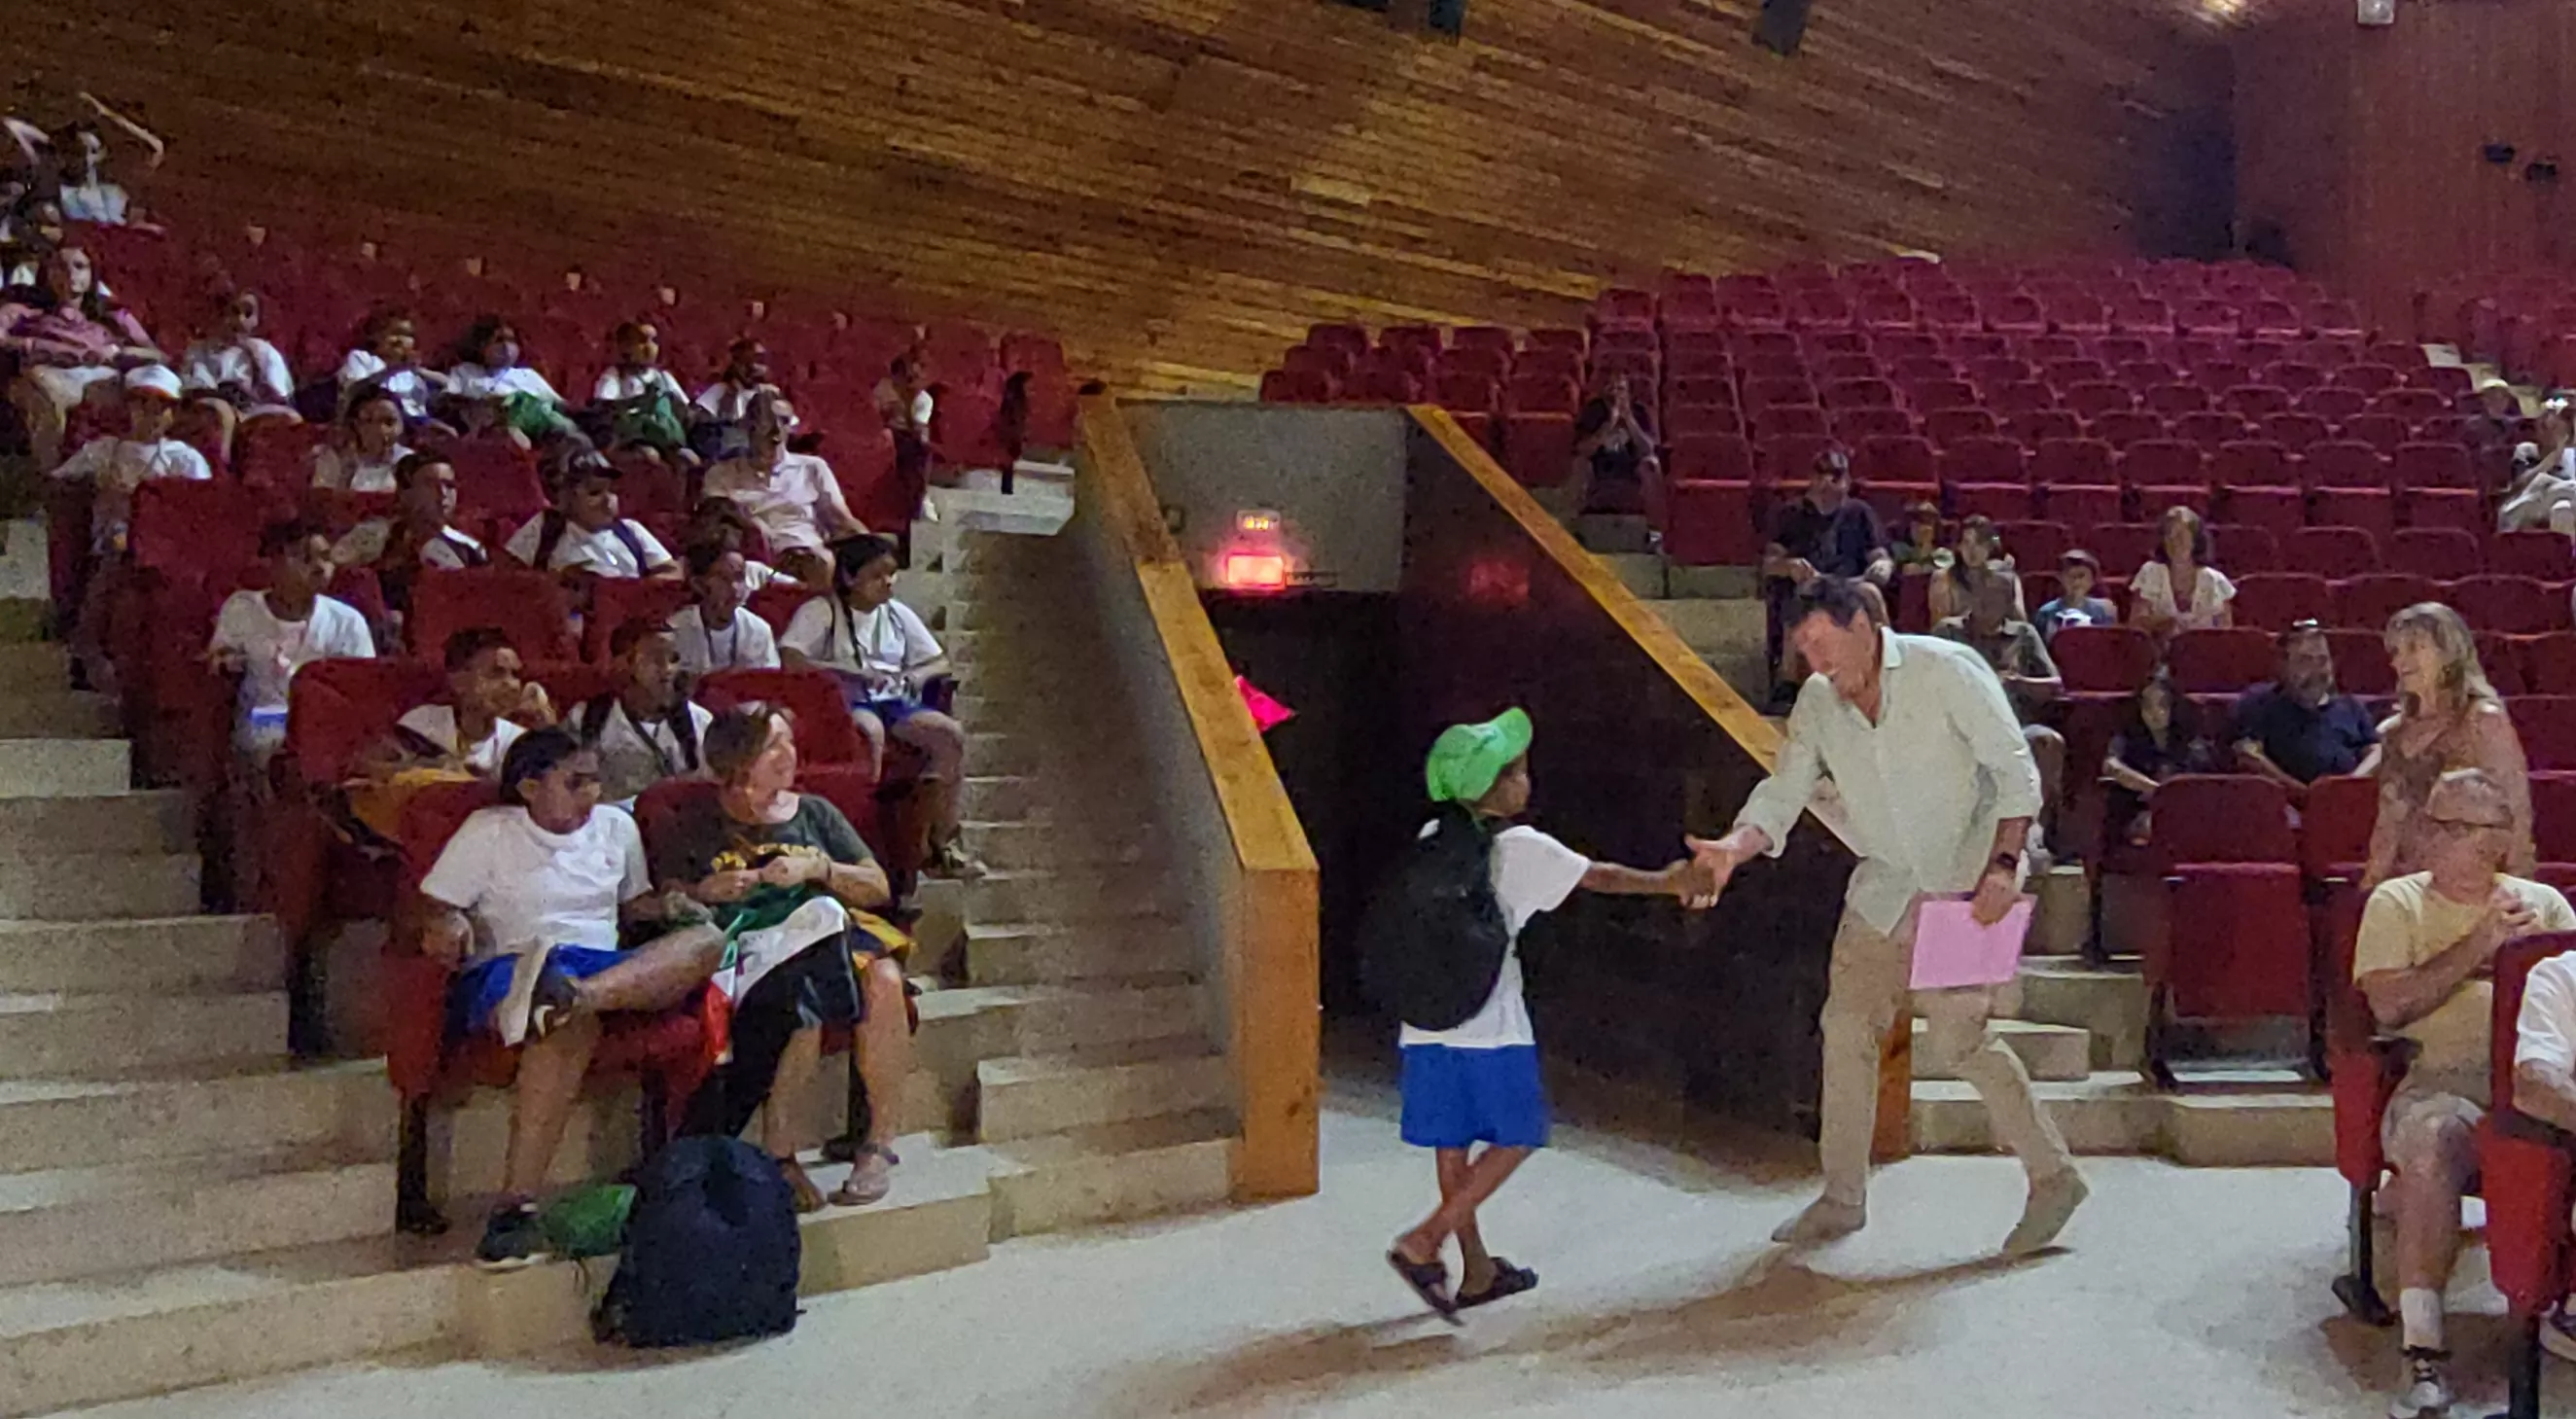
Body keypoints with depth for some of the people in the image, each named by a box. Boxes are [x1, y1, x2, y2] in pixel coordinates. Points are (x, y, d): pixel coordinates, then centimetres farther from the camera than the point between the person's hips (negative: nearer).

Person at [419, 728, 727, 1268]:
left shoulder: (616, 826, 22)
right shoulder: (488, 831, 10)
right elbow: (435, 908, 6)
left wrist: (670, 910, 7)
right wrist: (448, 927, -18)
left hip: (606, 968, 5)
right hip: (510, 967, -4)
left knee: (706, 940, -24)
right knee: (571, 1024, -42)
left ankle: (578, 996, -49)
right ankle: (515, 1206, -46)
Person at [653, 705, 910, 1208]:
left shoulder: (814, 812, 22)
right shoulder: (695, 826, 15)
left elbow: (878, 888, 14)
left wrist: (817, 870, -2)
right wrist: (705, 892, -12)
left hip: (826, 933, 3)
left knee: (884, 980, -31)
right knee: (798, 999, -38)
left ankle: (880, 1143, -25)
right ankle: (779, 1153, -27)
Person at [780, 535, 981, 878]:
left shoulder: (898, 614, 17)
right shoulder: (821, 611, -1)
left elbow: (941, 661, 20)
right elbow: (788, 659, -16)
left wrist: (920, 674, -5)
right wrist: (851, 670, -22)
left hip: (893, 701, 6)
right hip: (845, 701, -5)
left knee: (951, 734, -20)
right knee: (870, 731, -40)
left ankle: (942, 842, -14)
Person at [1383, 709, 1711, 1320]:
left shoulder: (1433, 839, 6)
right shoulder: (1520, 848, -8)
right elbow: (1599, 877, 0)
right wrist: (1668, 882, 14)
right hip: (1490, 1026, -6)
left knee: (1452, 1144, 12)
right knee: (1516, 1138, 8)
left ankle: (1477, 1270, 24)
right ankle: (1423, 1244, -3)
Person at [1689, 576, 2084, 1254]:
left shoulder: (1947, 670, -15)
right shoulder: (1817, 703, 0)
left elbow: (2015, 769, -13)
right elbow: (1783, 792, -4)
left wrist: (2003, 864, -22)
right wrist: (1732, 847, -23)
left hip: (1968, 881, -6)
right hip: (1885, 886, 6)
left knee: (1957, 1037, -11)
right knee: (1847, 1026, 3)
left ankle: (2053, 1176, 10)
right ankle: (1844, 1198, 16)